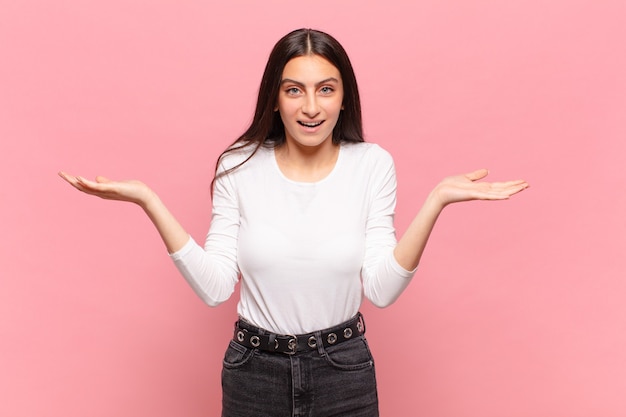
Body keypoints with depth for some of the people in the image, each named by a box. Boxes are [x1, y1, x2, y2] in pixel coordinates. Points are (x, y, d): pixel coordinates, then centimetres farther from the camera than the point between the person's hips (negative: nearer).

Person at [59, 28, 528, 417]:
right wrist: (150, 202, -17)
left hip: (344, 370, 0)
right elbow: (215, 287, -11)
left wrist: (436, 200, -20)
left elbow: (381, 289, -11)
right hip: (254, 368, 0)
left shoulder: (373, 164, -7)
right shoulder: (239, 167, -7)